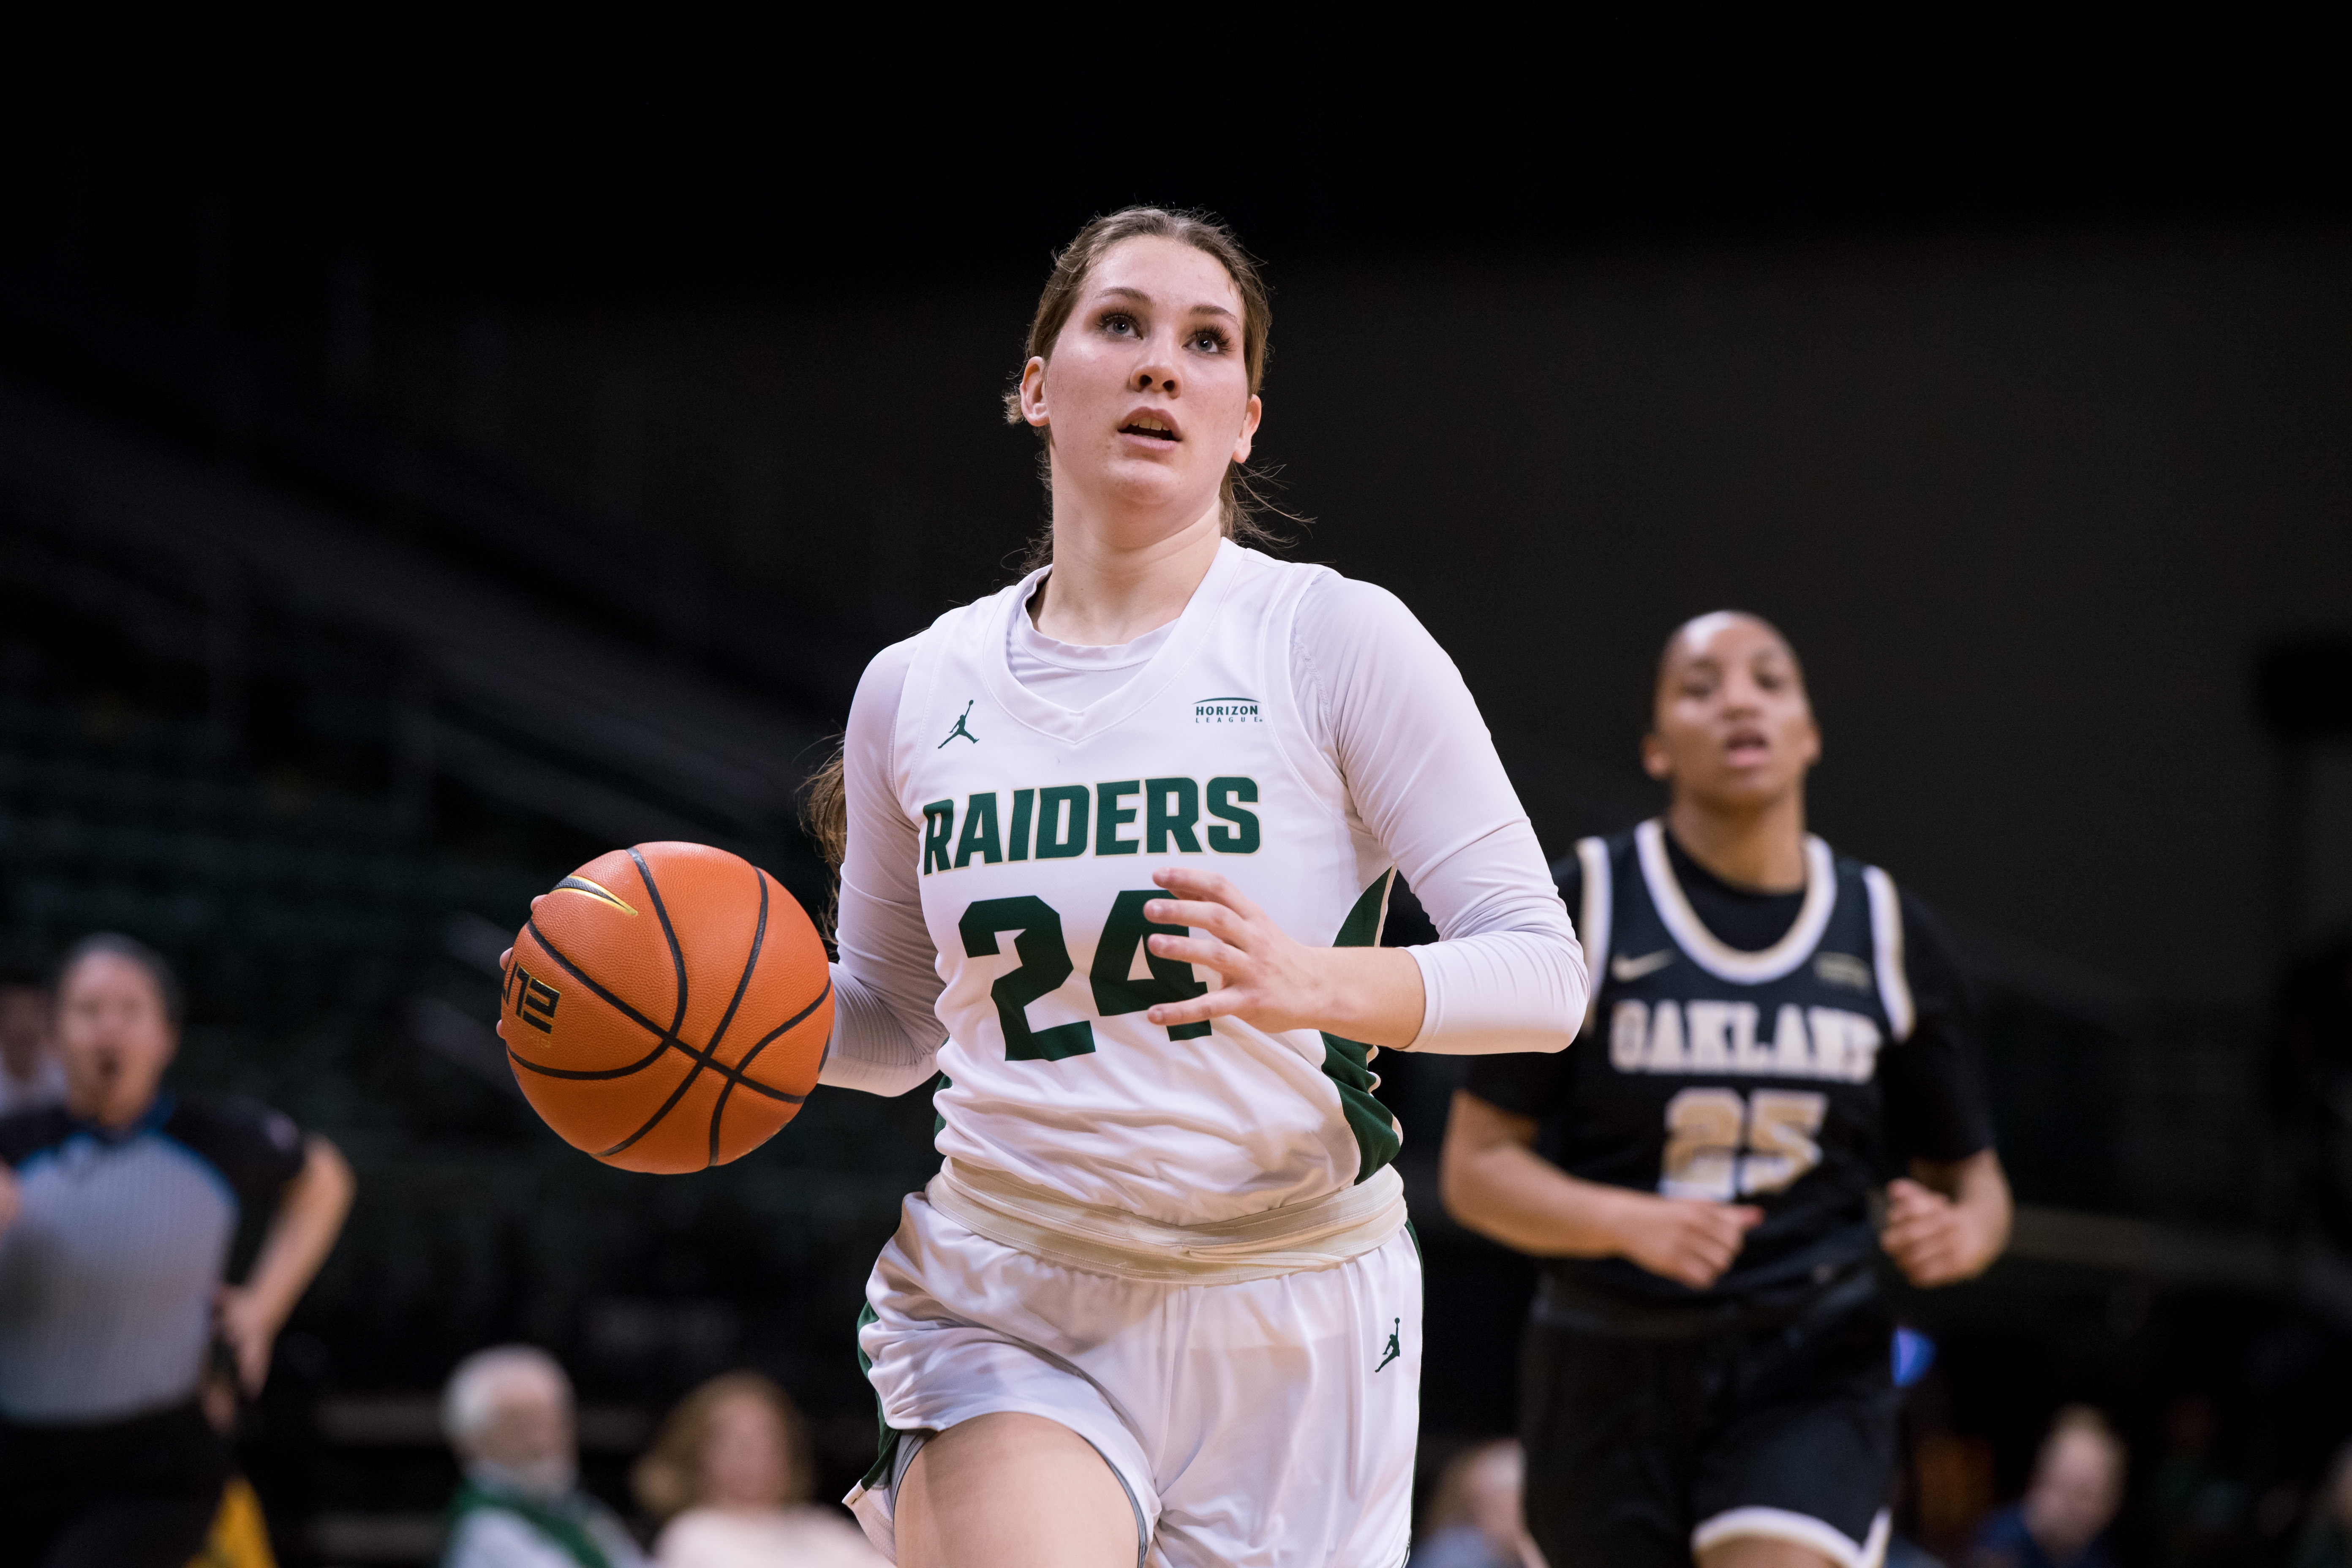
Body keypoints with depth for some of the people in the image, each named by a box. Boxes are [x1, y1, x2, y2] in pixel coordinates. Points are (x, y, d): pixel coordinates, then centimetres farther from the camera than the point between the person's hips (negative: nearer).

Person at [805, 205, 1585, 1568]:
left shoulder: (1339, 639, -6)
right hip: (1004, 1313, 1)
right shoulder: (918, 690, 4)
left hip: (1292, 1319, 0)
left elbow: (1544, 972, -10)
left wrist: (1314, 984, -28)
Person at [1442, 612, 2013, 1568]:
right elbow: (1476, 1166, -5)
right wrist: (1630, 1223, -22)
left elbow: (1970, 1174, 14)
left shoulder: (1889, 937, 5)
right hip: (1611, 1371, 0)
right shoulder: (1583, 906, -3)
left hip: (1811, 1370, 0)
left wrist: (1962, 1233, -10)